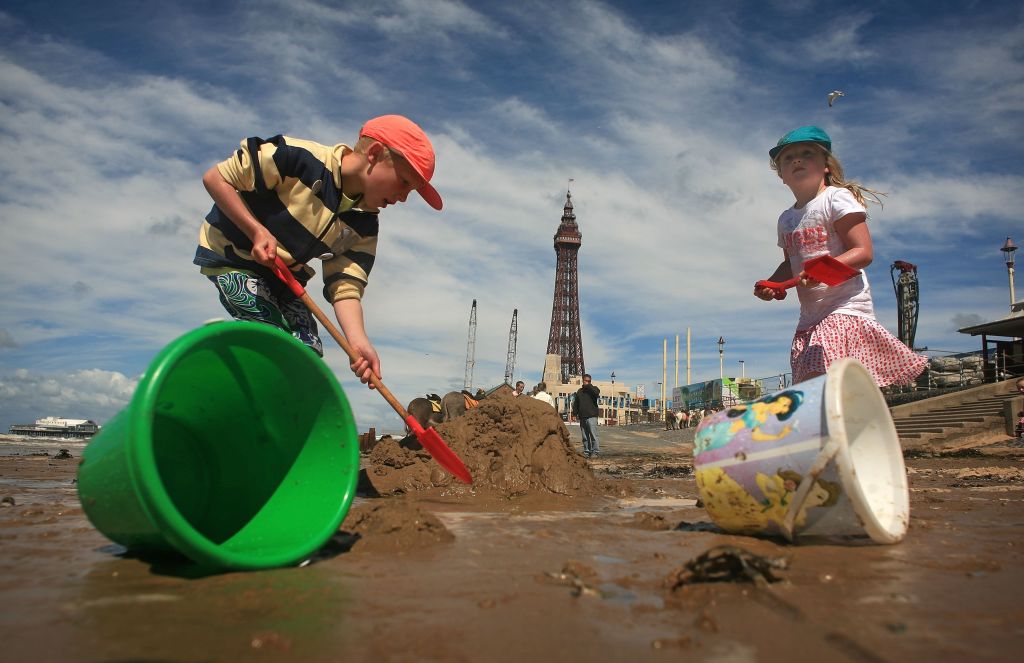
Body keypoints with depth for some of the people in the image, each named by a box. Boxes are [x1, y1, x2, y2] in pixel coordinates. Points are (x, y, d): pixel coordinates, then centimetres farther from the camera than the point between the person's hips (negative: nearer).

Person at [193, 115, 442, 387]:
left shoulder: (364, 225, -8)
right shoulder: (298, 158, -26)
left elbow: (345, 287, -15)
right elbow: (215, 177, -19)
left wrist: (358, 341, -32)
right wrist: (257, 231, -29)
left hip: (284, 279, 6)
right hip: (230, 254, -6)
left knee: (309, 352, -3)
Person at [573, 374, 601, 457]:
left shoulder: (593, 388, 3)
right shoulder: (579, 391, 17)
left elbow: (597, 392, -23)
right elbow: (576, 403, 20)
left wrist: (589, 385, -13)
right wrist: (575, 413, 12)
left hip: (591, 416, -5)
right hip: (582, 417, 5)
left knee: (593, 435, -11)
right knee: (585, 437, 8)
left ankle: (595, 451, -6)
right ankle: (586, 452, 14)